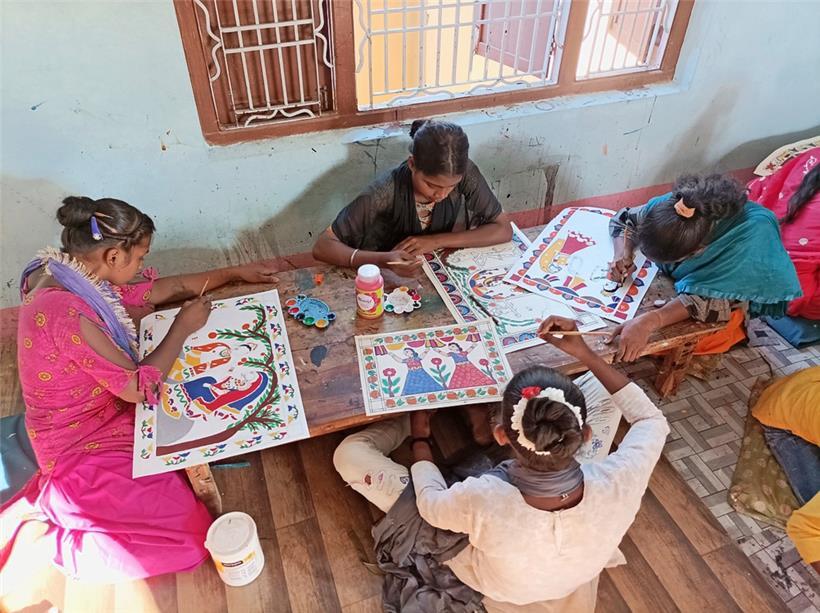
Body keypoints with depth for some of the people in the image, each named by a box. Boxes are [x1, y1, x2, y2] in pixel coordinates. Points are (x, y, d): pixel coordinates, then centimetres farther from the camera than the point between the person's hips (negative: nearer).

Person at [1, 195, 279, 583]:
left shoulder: (73, 275, -4)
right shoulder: (66, 312, -33)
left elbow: (158, 290, 7)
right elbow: (138, 387, -25)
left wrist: (235, 273, 10)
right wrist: (183, 327, -13)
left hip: (104, 419, 10)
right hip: (84, 452, -9)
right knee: (192, 540, -10)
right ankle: (50, 535, 6)